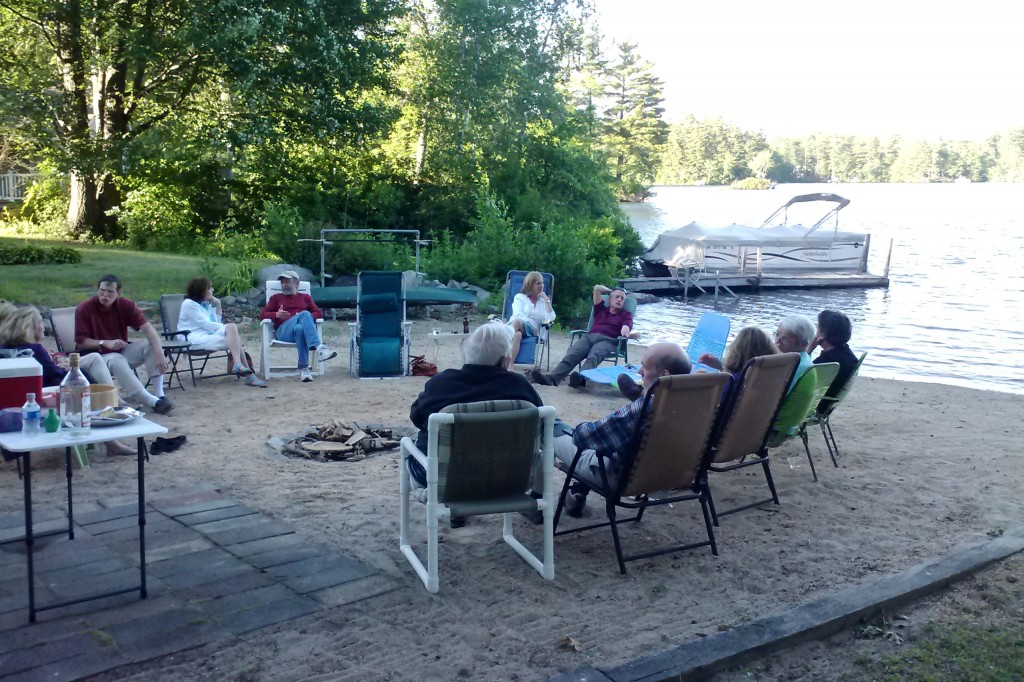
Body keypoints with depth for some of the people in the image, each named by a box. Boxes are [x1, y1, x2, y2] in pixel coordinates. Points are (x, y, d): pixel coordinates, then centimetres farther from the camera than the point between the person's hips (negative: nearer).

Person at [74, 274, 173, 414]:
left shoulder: (126, 305, -6)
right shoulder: (84, 308, -13)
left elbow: (147, 328, -18)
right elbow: (80, 343, -10)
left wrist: (159, 353, -33)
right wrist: (105, 343, -26)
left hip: (122, 352, 4)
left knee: (151, 344, -19)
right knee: (117, 360, -36)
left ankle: (159, 395, -26)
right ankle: (153, 402, -41)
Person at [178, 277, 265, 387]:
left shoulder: (206, 304, 21)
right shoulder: (189, 304, -5)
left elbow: (216, 323, 14)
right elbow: (207, 325, -13)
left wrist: (218, 306, 7)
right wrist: (227, 327, -12)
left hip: (208, 335, 8)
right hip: (194, 340, -8)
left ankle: (237, 365, -32)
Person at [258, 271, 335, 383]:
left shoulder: (305, 297, 28)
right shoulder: (276, 298, 27)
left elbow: (319, 314, 16)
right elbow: (263, 315, 15)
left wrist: (308, 318, -6)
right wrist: (276, 314, -6)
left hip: (304, 328, 1)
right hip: (283, 332, -1)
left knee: (300, 328, -40)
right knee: (305, 314, -33)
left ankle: (304, 368, -45)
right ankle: (319, 347, -52)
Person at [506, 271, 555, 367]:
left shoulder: (543, 301, 21)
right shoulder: (520, 297, 16)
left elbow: (550, 319, 3)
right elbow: (518, 315, -2)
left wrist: (547, 300, 1)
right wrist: (530, 322, -16)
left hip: (531, 331, 0)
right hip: (514, 327, 0)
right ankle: (508, 366, -49)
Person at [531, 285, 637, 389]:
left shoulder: (626, 314, 23)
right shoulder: (601, 309, 32)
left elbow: (625, 329, 0)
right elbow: (597, 288, 28)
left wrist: (629, 334, -22)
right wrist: (611, 291, 39)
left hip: (607, 340, -3)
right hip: (589, 336, 3)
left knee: (593, 357, -37)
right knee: (571, 355, -28)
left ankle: (581, 378, -68)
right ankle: (552, 378, -52)